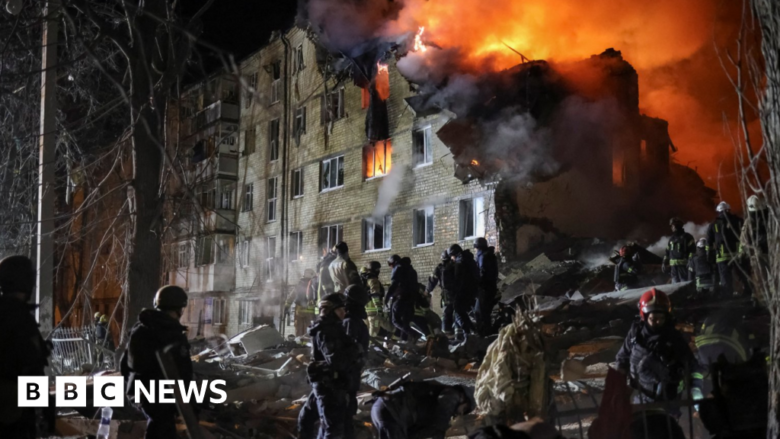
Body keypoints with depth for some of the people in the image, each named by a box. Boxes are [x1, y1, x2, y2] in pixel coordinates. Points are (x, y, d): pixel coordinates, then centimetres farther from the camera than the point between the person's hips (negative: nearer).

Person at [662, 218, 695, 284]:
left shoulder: (687, 237, 0)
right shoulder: (671, 239, 20)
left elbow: (692, 250, -8)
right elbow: (667, 252, 22)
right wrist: (665, 263, 14)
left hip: (684, 266, -6)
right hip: (673, 267, 6)